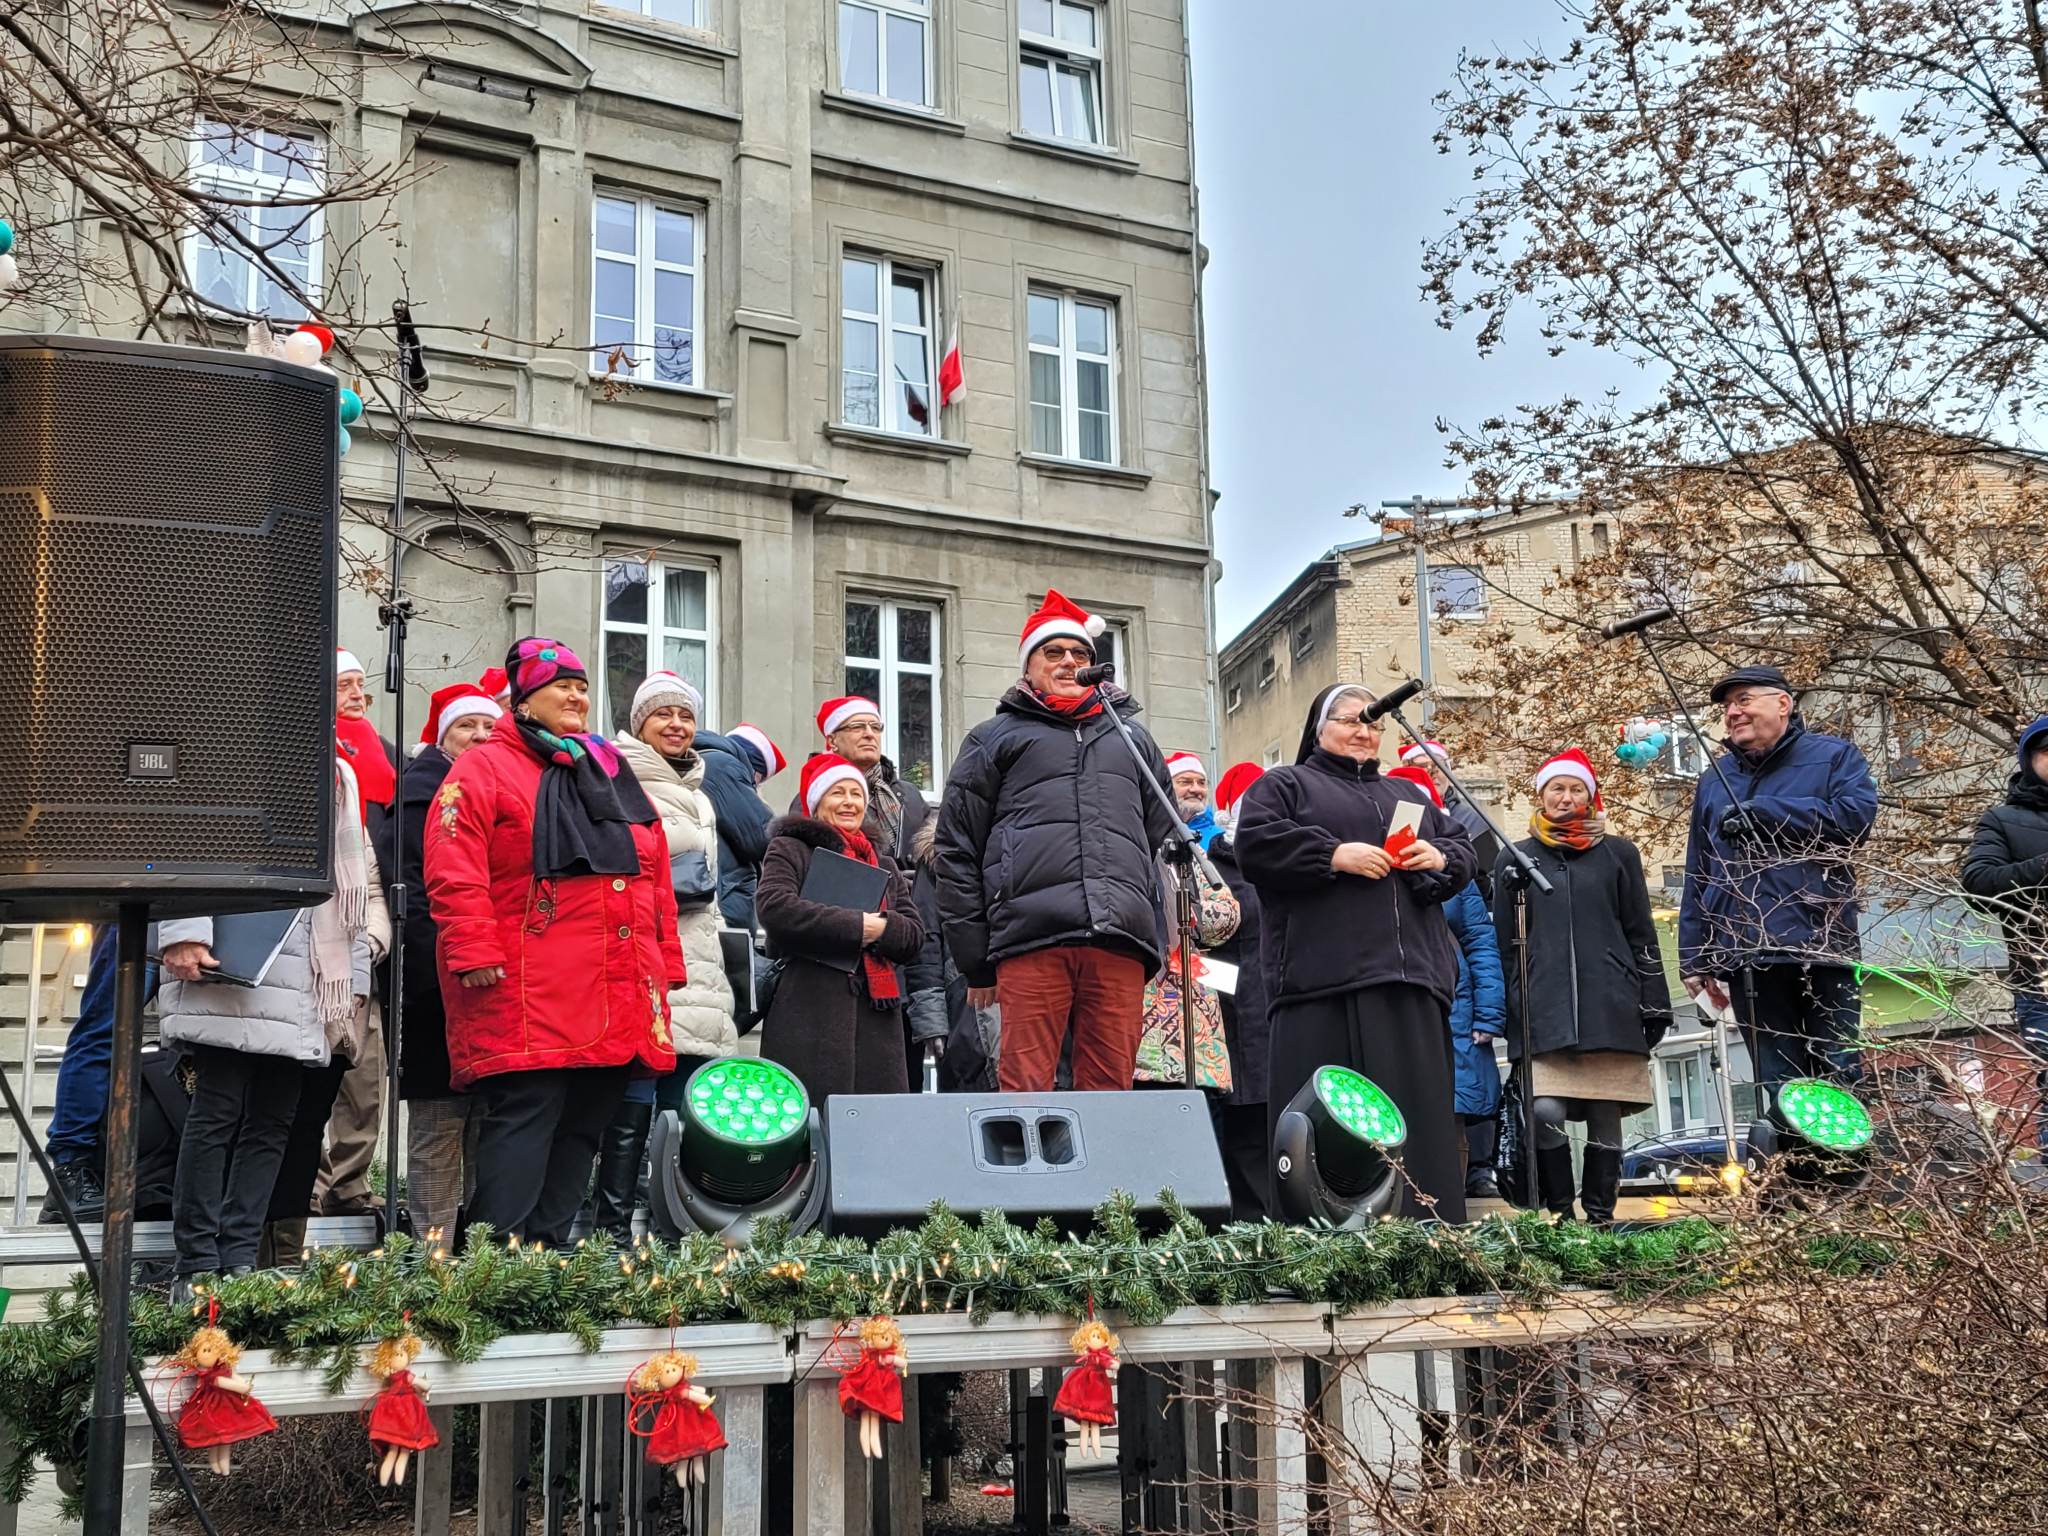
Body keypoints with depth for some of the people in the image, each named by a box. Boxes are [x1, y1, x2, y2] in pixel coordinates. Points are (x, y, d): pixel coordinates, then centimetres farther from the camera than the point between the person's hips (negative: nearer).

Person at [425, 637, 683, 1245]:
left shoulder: (614, 776, 22)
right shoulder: (485, 768, 1)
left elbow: (658, 881, 23)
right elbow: (454, 871, -10)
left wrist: (666, 965, 18)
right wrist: (475, 954, -18)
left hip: (619, 1006, 7)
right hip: (529, 1000, -7)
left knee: (580, 1130, 9)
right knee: (523, 1121, -10)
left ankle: (550, 1252, 17)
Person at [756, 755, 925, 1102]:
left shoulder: (884, 864, 26)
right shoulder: (791, 849, 9)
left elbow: (914, 934, 16)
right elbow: (774, 907, -11)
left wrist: (880, 929, -7)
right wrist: (856, 926, -11)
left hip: (878, 1011, 5)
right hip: (810, 1010, -5)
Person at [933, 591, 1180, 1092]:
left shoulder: (1132, 737, 27)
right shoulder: (995, 739, 17)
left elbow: (1166, 841, 24)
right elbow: (957, 852, 11)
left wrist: (1163, 936, 12)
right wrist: (975, 960, 4)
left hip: (1121, 941, 3)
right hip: (1031, 938, -3)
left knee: (1111, 1090, -1)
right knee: (1025, 1090, -8)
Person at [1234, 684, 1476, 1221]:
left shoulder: (1408, 794, 30)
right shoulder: (1285, 786, 14)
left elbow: (1463, 849, 26)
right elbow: (1254, 843, -3)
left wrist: (1441, 857, 2)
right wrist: (1333, 855, -11)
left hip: (1410, 973, 5)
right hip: (1324, 974, -5)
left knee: (1419, 1110, -1)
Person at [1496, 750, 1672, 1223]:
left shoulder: (1618, 854, 14)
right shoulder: (1515, 860, 14)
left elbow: (1641, 935, 13)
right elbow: (1503, 943, 13)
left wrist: (1654, 1005, 6)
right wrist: (1501, 1013, 6)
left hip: (1609, 1007, 1)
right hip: (1543, 1011, -1)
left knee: (1605, 1120, 0)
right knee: (1545, 1112, -15)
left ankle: (1600, 1216, 9)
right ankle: (1560, 1214, -1)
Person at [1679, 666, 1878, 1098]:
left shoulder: (1833, 755, 9)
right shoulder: (1713, 781, 20)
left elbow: (1857, 815, -12)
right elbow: (1697, 878, 19)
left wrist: (1762, 813, -10)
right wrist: (1695, 957, 12)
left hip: (1822, 948, -3)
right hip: (1747, 958, 4)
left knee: (1839, 1078, -3)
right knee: (1777, 1086, 3)